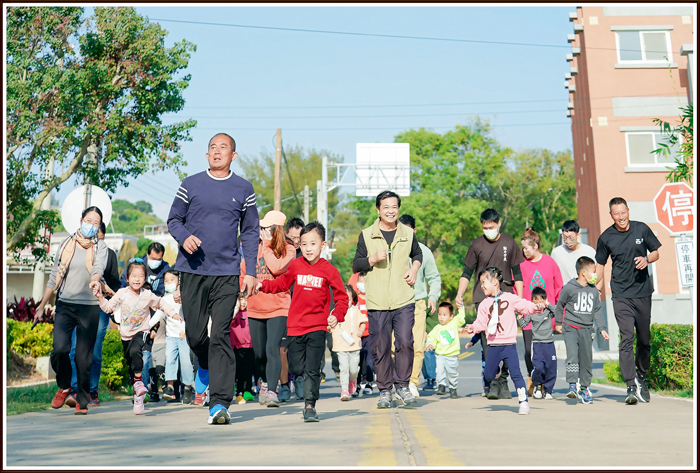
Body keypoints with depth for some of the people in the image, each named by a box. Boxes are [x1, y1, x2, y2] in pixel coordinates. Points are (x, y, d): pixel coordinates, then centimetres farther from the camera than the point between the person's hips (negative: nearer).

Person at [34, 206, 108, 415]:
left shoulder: (100, 246, 4)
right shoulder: (66, 244, 10)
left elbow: (99, 267, -17)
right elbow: (54, 277, 14)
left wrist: (95, 280, -41)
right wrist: (41, 307, 13)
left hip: (89, 306, -1)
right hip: (64, 305, 1)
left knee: (84, 357, 0)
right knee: (59, 349, -15)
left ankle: (82, 399, 17)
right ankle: (64, 387, 12)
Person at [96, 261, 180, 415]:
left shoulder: (148, 295, -8)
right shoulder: (122, 293, -5)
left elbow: (161, 304, 9)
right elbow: (108, 307, 1)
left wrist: (173, 314, 9)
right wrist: (100, 297, -13)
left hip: (141, 331, -3)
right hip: (126, 333, 3)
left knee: (135, 350, -35)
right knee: (130, 362, 11)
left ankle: (138, 380, -21)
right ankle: (138, 396, 25)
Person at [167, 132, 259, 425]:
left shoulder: (244, 189, 8)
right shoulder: (190, 185, 7)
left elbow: (251, 232, 12)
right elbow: (173, 219, 12)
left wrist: (251, 271, 4)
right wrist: (184, 237, -11)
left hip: (227, 273, -1)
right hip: (193, 270, 1)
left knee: (221, 336, -8)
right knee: (195, 333, 3)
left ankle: (219, 404, -7)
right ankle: (205, 366, 38)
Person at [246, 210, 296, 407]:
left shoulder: (288, 250, -3)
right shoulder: (255, 247, 8)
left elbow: (276, 268, -22)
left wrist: (267, 245, -12)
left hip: (278, 307, -4)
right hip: (255, 307, 5)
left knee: (272, 348, -19)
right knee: (259, 353, 12)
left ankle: (271, 391, -20)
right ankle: (265, 382, 37)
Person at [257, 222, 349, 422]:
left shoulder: (328, 270, -3)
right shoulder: (295, 266, 4)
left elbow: (342, 296, 1)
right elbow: (282, 283, 20)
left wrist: (337, 315, -14)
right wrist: (263, 285, 6)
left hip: (317, 328, -3)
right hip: (295, 325, 3)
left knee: (312, 369, -5)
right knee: (296, 368, 5)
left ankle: (310, 406, 3)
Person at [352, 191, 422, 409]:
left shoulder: (408, 234, 8)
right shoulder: (366, 235, 3)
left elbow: (417, 254, 27)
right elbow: (356, 266, 5)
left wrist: (414, 269, 8)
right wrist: (373, 259, -12)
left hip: (404, 301, 1)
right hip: (377, 302, 0)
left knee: (405, 342, -10)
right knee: (380, 348, 2)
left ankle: (403, 385, 7)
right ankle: (384, 391, 14)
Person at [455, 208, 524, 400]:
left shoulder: (510, 243, 8)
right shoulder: (477, 245, 5)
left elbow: (517, 273, 12)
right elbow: (467, 272, 8)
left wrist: (520, 299, 6)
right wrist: (459, 294, -6)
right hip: (483, 298, -1)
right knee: (488, 338, -11)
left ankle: (503, 381, 12)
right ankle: (492, 381, -12)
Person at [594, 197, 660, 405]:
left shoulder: (642, 229, 2)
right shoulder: (606, 238, 0)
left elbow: (656, 253, 11)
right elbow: (600, 265, 10)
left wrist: (646, 259, -11)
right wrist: (596, 290, 0)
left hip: (643, 292, 2)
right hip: (621, 295, -2)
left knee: (644, 338, 11)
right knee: (626, 338, -13)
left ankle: (641, 376, 33)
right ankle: (631, 387, -16)